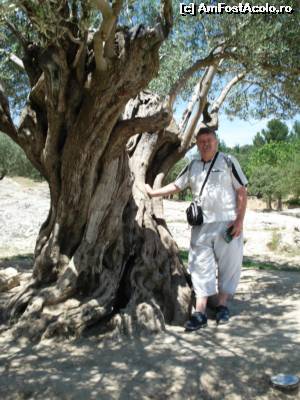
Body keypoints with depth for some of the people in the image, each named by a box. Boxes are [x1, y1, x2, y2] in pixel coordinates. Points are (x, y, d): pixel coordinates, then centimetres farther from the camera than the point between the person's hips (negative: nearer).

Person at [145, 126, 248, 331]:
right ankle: (200, 312, 4)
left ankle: (222, 305, 21)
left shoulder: (228, 161, -1)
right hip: (201, 226, 3)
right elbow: (176, 186, 19)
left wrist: (240, 220, -9)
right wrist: (153, 192, 15)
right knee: (201, 267, 1)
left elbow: (242, 191, -3)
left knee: (228, 265, 4)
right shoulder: (193, 166, 12)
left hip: (228, 224, -3)